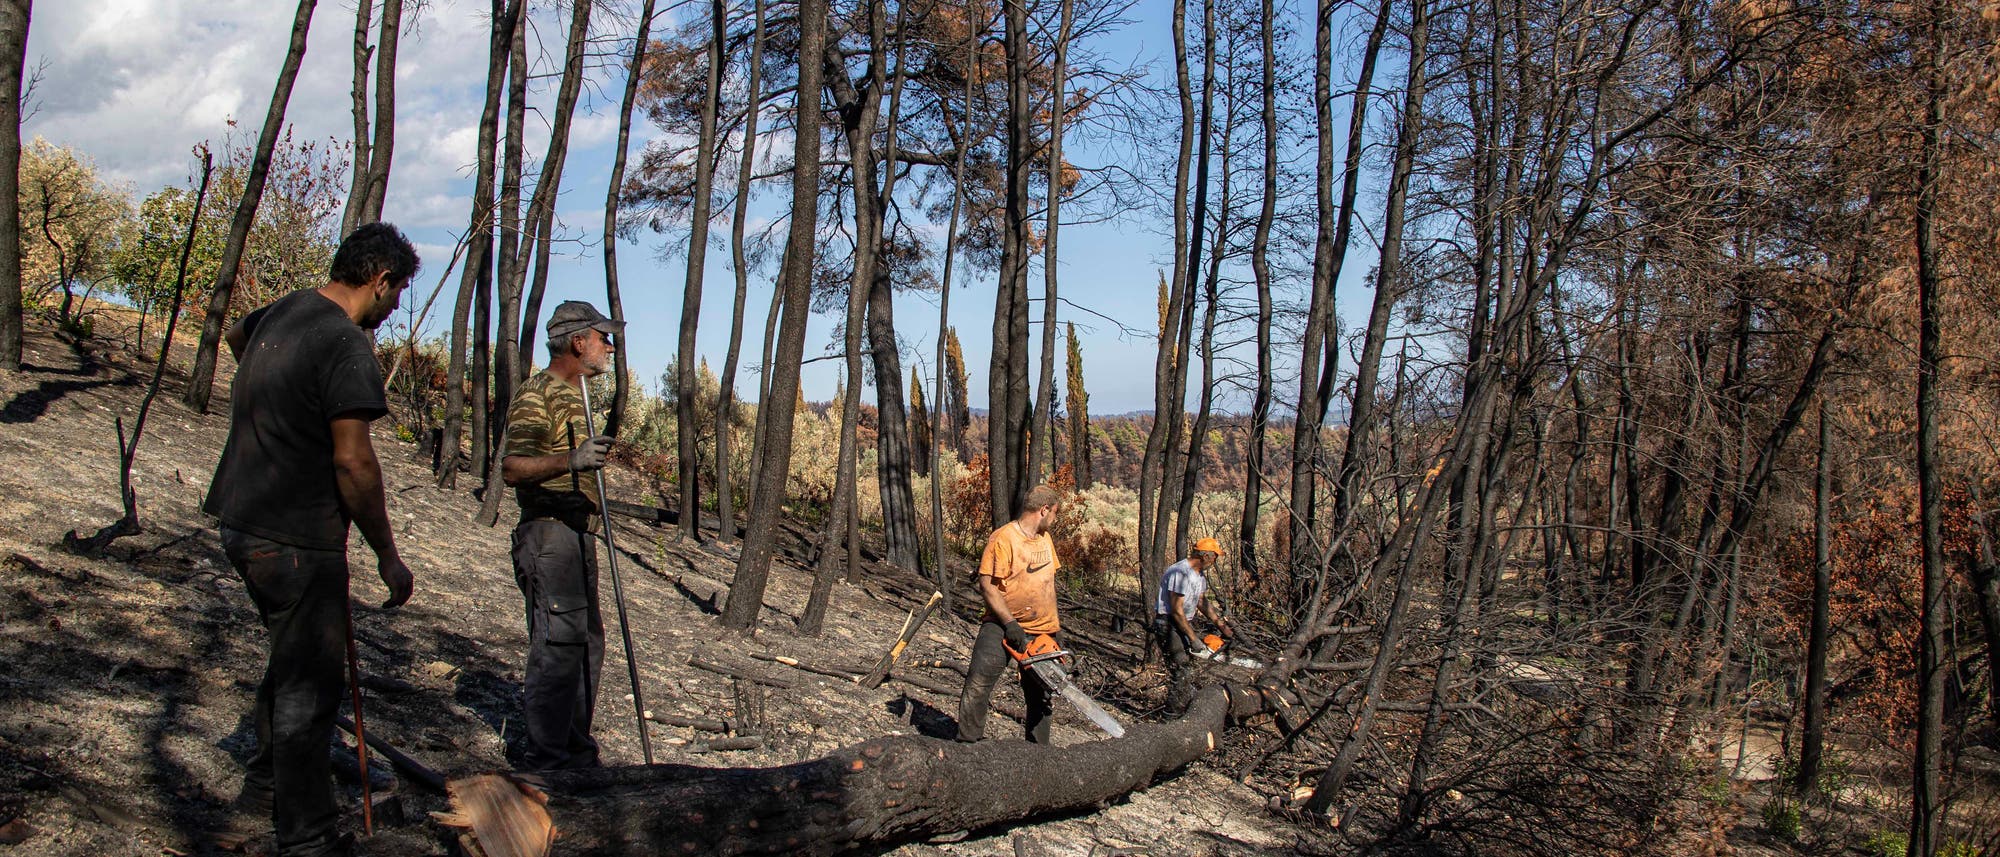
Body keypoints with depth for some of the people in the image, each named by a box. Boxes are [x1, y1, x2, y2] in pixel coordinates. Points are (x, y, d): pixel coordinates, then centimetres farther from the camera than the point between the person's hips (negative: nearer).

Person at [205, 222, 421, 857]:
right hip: (296, 541, -10)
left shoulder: (283, 311, 9)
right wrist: (388, 556, -14)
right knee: (311, 682, -1)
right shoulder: (347, 346, -19)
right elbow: (353, 461, -22)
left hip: (243, 520, 10)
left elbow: (235, 335, 35)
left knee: (293, 659, 24)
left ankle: (265, 785, 38)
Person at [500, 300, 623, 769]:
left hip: (577, 535, 10)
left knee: (586, 644, 14)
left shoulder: (573, 394, 20)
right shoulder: (537, 395, -11)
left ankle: (577, 752, 24)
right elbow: (512, 467, -23)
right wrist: (569, 461, -37)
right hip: (550, 535, -10)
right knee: (557, 647, -10)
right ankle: (544, 762, -4)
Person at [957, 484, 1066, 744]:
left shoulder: (1045, 538, 8)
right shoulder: (1003, 539, -16)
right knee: (979, 681, -18)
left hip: (1043, 631, 7)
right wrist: (1010, 624, -23)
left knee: (1042, 697, 14)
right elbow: (987, 586, -19)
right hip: (1003, 625, -7)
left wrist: (1055, 627, 14)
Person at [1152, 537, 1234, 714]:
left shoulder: (1200, 573, 7)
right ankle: (1176, 710, -9)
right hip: (1167, 623, -10)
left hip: (1185, 622, 10)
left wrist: (1221, 625, 13)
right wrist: (1193, 638, -20)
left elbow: (1202, 602, 18)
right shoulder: (1180, 573, -24)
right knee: (1179, 665, -13)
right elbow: (1177, 610, -24)